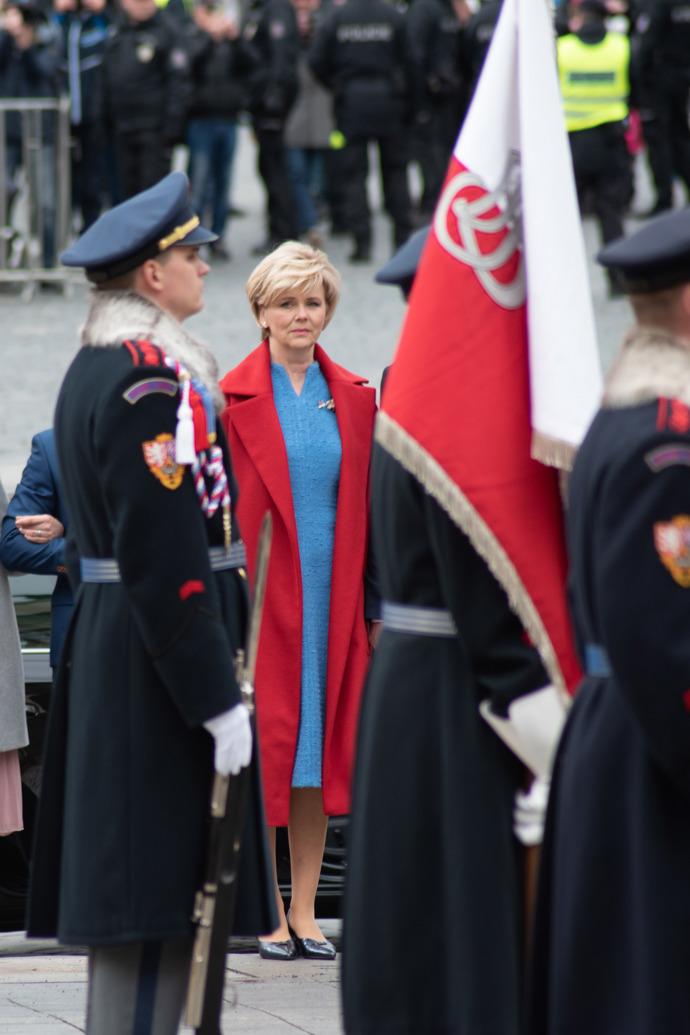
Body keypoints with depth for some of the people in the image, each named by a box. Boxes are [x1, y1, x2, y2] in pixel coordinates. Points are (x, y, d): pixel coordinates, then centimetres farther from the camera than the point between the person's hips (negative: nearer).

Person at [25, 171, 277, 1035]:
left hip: (104, 643, 11)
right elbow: (166, 557, -22)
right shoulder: (152, 382, -17)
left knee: (126, 912, 14)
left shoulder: (93, 370, 15)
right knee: (153, 909, -8)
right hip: (157, 662, -11)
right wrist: (217, 698, -20)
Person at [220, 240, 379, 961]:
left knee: (320, 743, 6)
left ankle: (305, 911, 12)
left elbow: (366, 509, 10)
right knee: (263, 746, -3)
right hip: (260, 596, -4)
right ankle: (269, 913, 3)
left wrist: (372, 605, 6)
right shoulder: (233, 400, -3)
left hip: (332, 599, 4)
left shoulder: (354, 400, 8)